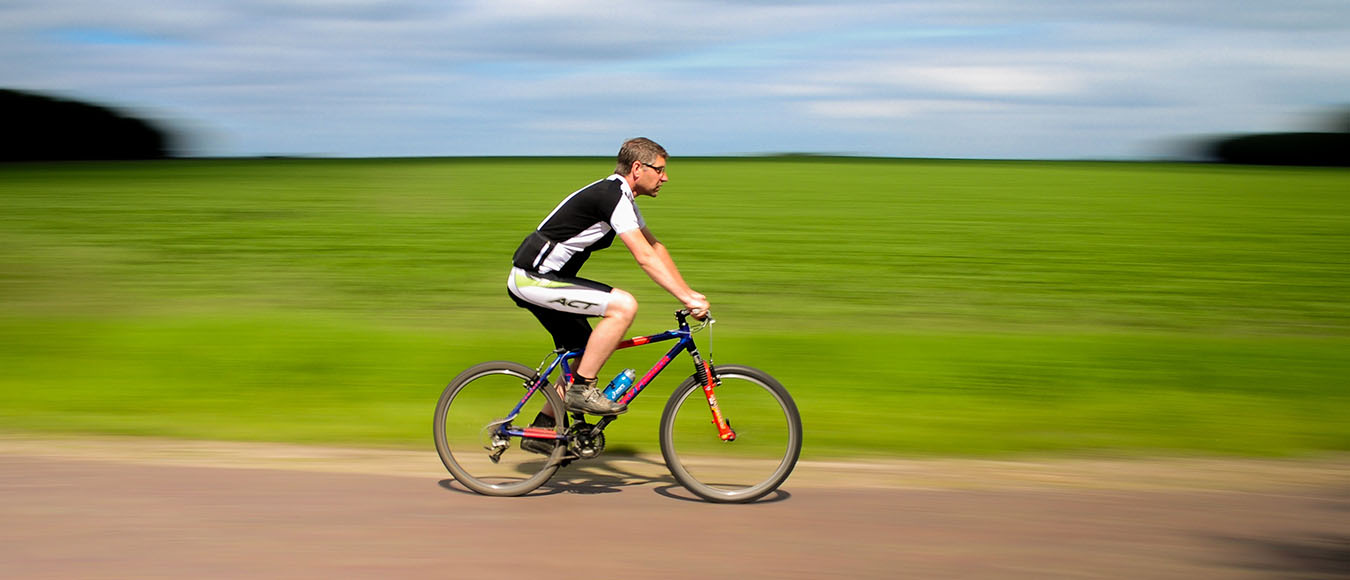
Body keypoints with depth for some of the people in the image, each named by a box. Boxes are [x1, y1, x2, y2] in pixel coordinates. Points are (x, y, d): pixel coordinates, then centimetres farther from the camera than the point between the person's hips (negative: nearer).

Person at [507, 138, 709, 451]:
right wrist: (687, 298, -26)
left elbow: (655, 247, 18)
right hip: (533, 280, -11)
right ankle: (581, 390, -12)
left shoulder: (621, 196, 13)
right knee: (624, 305, -21)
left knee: (590, 356, 13)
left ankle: (541, 430, 20)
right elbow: (645, 257, -25)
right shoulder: (611, 196, -18)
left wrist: (689, 292, 12)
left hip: (535, 278, 11)